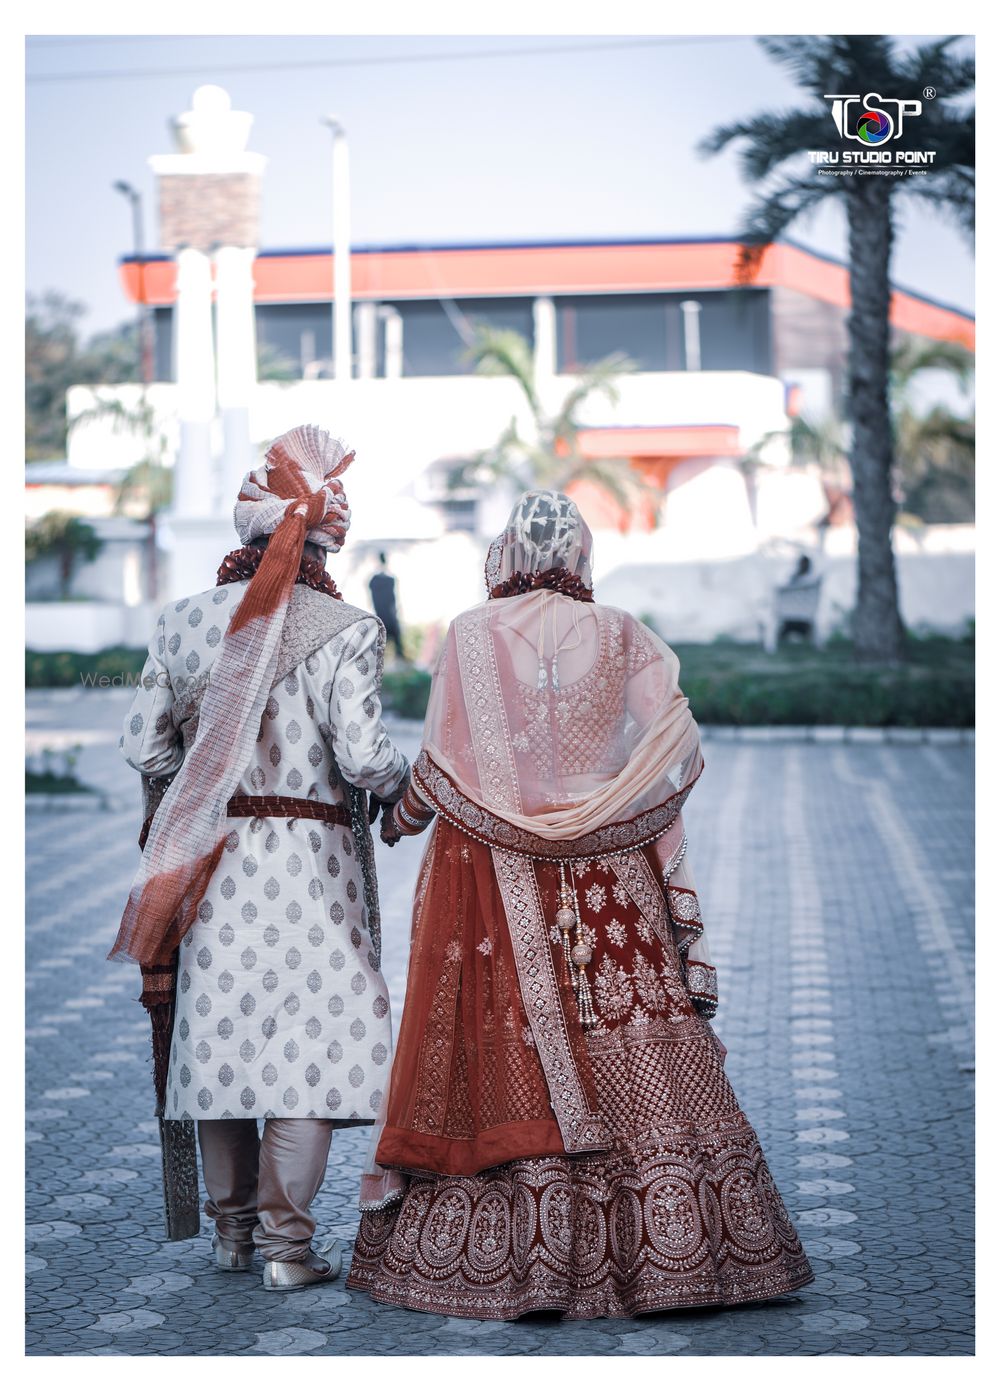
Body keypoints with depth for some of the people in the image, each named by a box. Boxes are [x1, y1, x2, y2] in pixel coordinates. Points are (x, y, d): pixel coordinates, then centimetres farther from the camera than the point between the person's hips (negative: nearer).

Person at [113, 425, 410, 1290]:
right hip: (310, 862, -5)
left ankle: (232, 1226, 25)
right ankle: (286, 1241, 3)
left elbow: (144, 745, 6)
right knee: (310, 1032, 2)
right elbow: (362, 755, -16)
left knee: (220, 1028, 14)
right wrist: (405, 787, 5)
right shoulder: (343, 632, -10)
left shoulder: (185, 623, 3)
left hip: (213, 860, 5)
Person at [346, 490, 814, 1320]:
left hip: (492, 878, -1)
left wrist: (403, 817, 19)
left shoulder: (472, 637, 0)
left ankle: (497, 1260, 2)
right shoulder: (621, 638, 3)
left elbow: (443, 762, 0)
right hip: (608, 883, 1)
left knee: (501, 1051, 1)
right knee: (635, 1054, 3)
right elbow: (676, 748, -1)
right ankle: (681, 1244, 5)